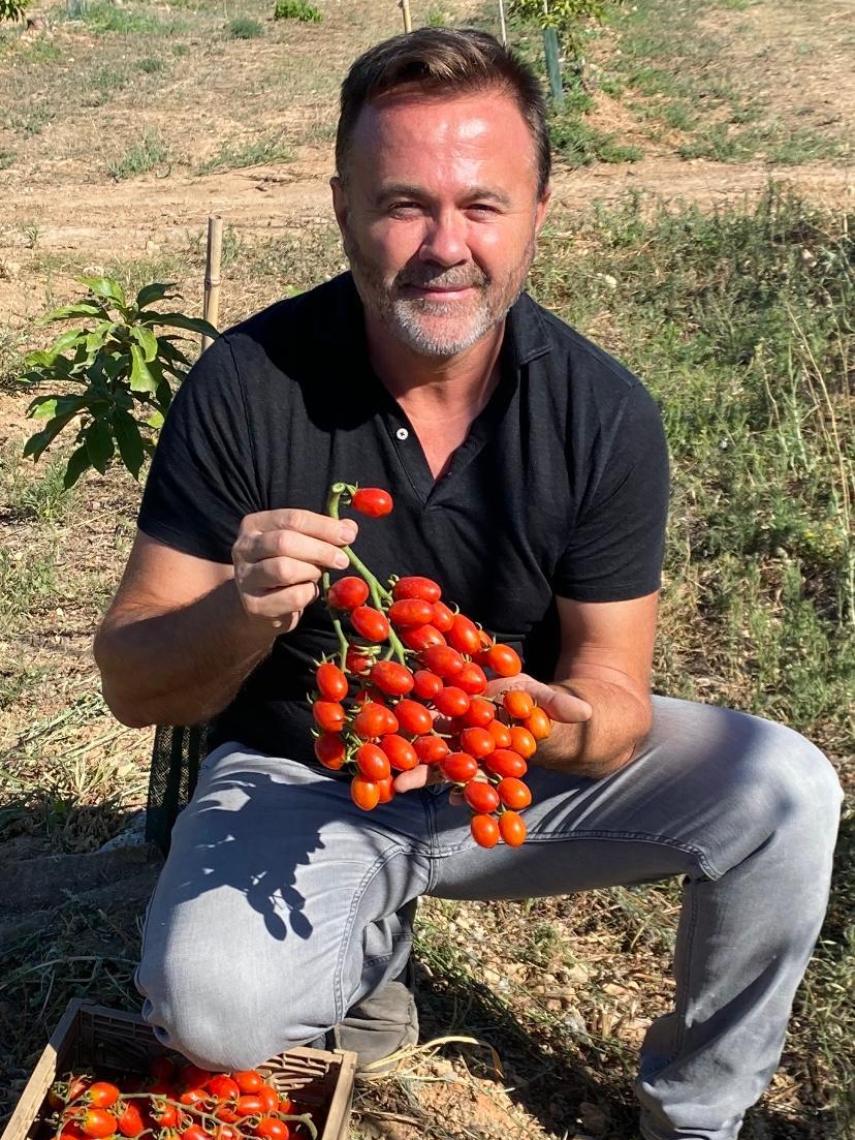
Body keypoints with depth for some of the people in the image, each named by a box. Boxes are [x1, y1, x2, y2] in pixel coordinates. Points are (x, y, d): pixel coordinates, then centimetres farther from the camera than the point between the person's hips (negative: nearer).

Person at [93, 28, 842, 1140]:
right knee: (211, 1006, -29)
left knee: (784, 792, -19)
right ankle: (370, 940, 10)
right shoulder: (249, 384, -18)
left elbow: (613, 698, -10)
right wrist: (243, 617, -37)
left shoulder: (604, 413, -14)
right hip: (300, 779, -1)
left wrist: (565, 724, -35)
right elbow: (131, 684, -15)